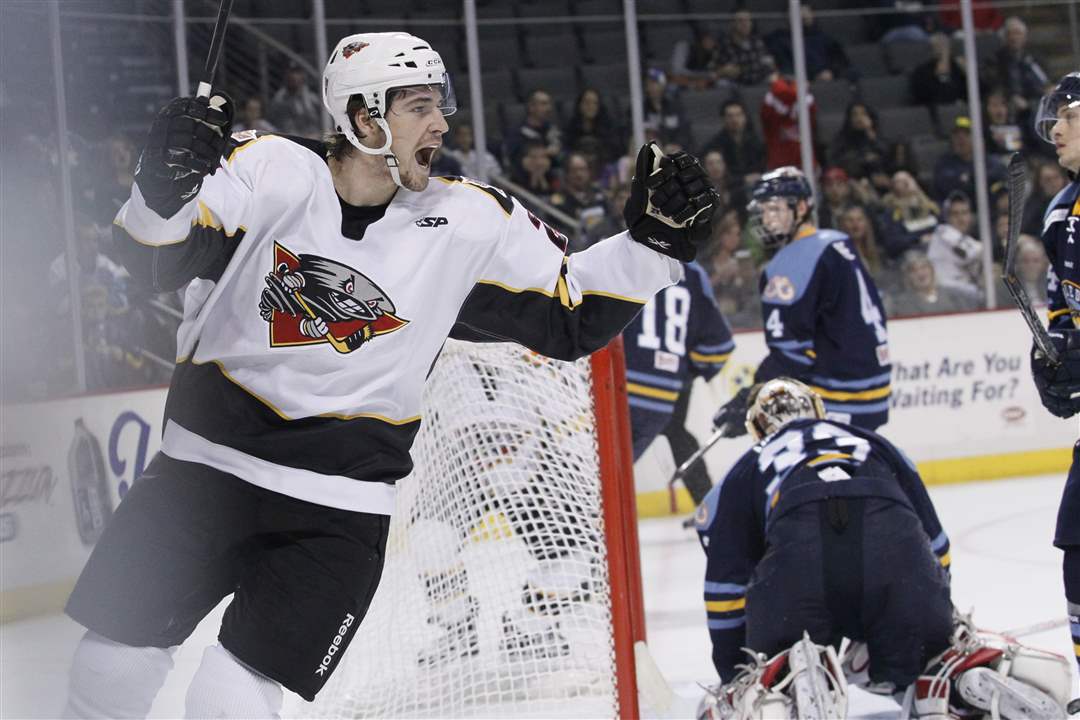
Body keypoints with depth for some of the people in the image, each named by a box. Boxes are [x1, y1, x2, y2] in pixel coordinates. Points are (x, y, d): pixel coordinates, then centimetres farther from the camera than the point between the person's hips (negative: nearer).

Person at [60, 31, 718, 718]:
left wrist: (652, 241, -7)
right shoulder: (271, 169, -8)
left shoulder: (473, 223, -2)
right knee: (114, 663, 6)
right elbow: (155, 256, -14)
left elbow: (571, 318, 4)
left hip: (339, 511, 0)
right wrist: (168, 186, -34)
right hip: (204, 466, 0)